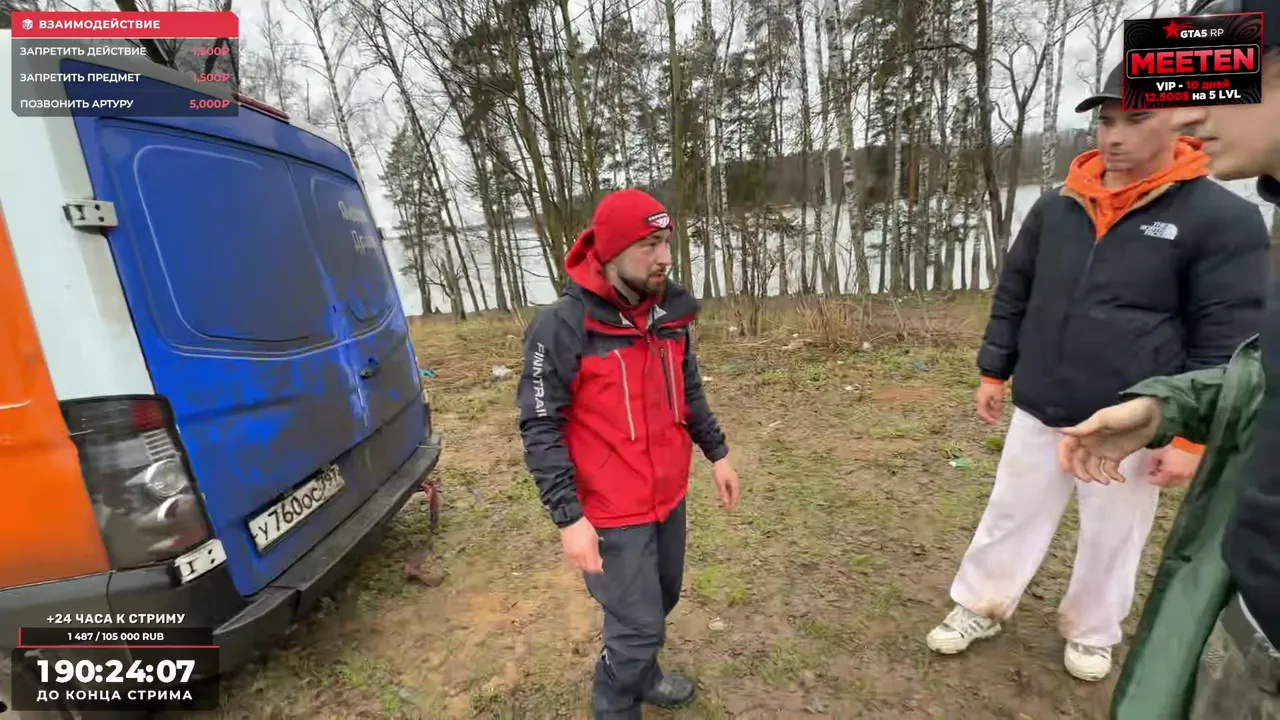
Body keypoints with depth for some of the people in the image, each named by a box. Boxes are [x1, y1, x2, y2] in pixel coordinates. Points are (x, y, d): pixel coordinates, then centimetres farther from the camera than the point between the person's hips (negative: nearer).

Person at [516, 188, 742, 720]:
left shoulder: (669, 313, 0)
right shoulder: (561, 326, -20)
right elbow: (540, 429, -18)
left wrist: (716, 453, 12)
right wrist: (568, 517, -19)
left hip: (670, 498, 7)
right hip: (613, 513, -6)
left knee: (661, 600, 24)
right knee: (638, 627, 5)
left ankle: (641, 675, 53)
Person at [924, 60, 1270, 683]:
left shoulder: (1223, 218, -8)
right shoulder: (1056, 206, 2)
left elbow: (1228, 343, -8)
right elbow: (1012, 296, 9)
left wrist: (1193, 435, -10)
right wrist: (994, 372, 8)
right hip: (1038, 414, 3)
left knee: (1112, 540, 16)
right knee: (1009, 517, 14)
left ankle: (1091, 633, 39)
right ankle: (980, 608, 33)